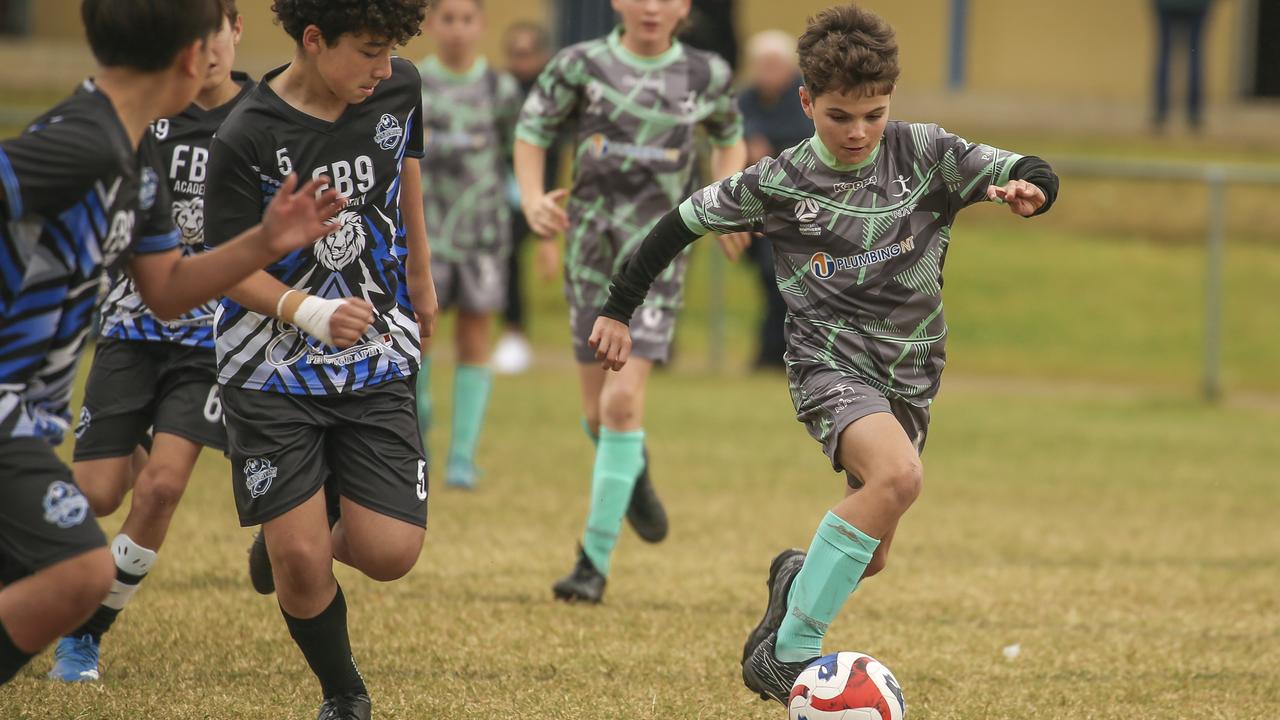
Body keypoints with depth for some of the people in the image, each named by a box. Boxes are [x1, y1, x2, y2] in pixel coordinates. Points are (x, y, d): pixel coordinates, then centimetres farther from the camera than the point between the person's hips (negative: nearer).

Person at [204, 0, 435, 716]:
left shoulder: (399, 87, -4)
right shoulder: (248, 138, -20)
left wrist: (420, 272, 28)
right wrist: (308, 312, -32)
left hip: (379, 360, 4)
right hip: (274, 367, -4)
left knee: (391, 554, -9)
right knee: (299, 562, -9)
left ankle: (320, 540, 27)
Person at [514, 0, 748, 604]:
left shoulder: (704, 75, 1)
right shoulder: (582, 65, -2)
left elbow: (730, 138, 19)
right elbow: (531, 132, 4)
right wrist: (533, 202, -14)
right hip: (591, 252, 2)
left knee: (623, 401, -16)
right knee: (598, 411, 7)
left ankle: (595, 560, -12)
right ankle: (633, 475, 44)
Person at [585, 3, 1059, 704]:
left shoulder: (924, 153, -4)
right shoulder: (779, 183, -8)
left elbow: (1030, 173, -8)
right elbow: (684, 221, 4)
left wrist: (1027, 185, -32)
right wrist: (618, 308, 7)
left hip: (908, 375, 5)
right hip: (829, 364, -5)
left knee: (870, 554, 10)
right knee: (898, 475, -32)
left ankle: (798, 579, 46)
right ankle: (789, 651, -27)